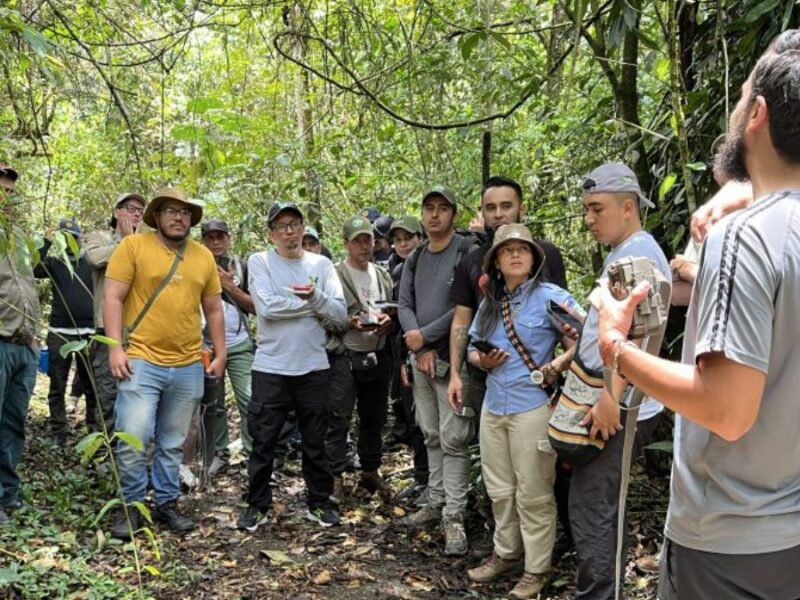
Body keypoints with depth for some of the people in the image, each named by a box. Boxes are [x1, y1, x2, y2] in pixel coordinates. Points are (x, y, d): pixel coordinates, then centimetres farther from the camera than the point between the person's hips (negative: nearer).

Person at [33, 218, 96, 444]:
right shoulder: (54, 262, 8)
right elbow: (32, 270, -10)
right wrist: (47, 242, -14)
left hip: (89, 332, 0)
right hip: (60, 333, 0)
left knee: (92, 385, 4)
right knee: (57, 386, 3)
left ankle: (96, 430, 12)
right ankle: (58, 433, 9)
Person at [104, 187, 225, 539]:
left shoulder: (204, 256, 10)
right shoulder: (133, 246, -2)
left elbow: (213, 310, 15)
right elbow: (113, 298, -6)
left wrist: (220, 354, 10)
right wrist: (116, 348, -13)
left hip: (188, 366, 4)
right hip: (141, 361, -4)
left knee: (173, 443, 11)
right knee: (133, 440, -7)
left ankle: (166, 502, 24)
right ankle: (131, 506, 11)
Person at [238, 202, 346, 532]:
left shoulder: (321, 264, 6)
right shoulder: (259, 262, -1)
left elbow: (340, 315, -1)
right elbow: (266, 307, -16)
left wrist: (315, 296, -18)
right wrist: (313, 305, -10)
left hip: (314, 367, 2)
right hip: (270, 367, -2)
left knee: (315, 442, 12)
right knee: (263, 441, 5)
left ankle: (319, 502, 27)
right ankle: (257, 505, 20)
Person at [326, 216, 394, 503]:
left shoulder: (383, 275, 14)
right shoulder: (335, 275, -6)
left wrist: (389, 321, -4)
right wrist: (350, 323, -24)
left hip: (378, 357, 6)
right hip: (345, 357, -5)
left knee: (373, 418, 13)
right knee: (338, 419, -5)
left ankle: (370, 471, 25)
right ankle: (334, 477, 1)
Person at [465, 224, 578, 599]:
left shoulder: (551, 297, -9)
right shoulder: (489, 303, 10)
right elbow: (472, 347, 17)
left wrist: (558, 365, -24)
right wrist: (481, 361, -4)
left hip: (533, 407, -6)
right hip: (493, 406, 6)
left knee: (533, 493, 4)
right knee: (499, 489, 17)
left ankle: (536, 568, 19)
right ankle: (505, 553, 35)